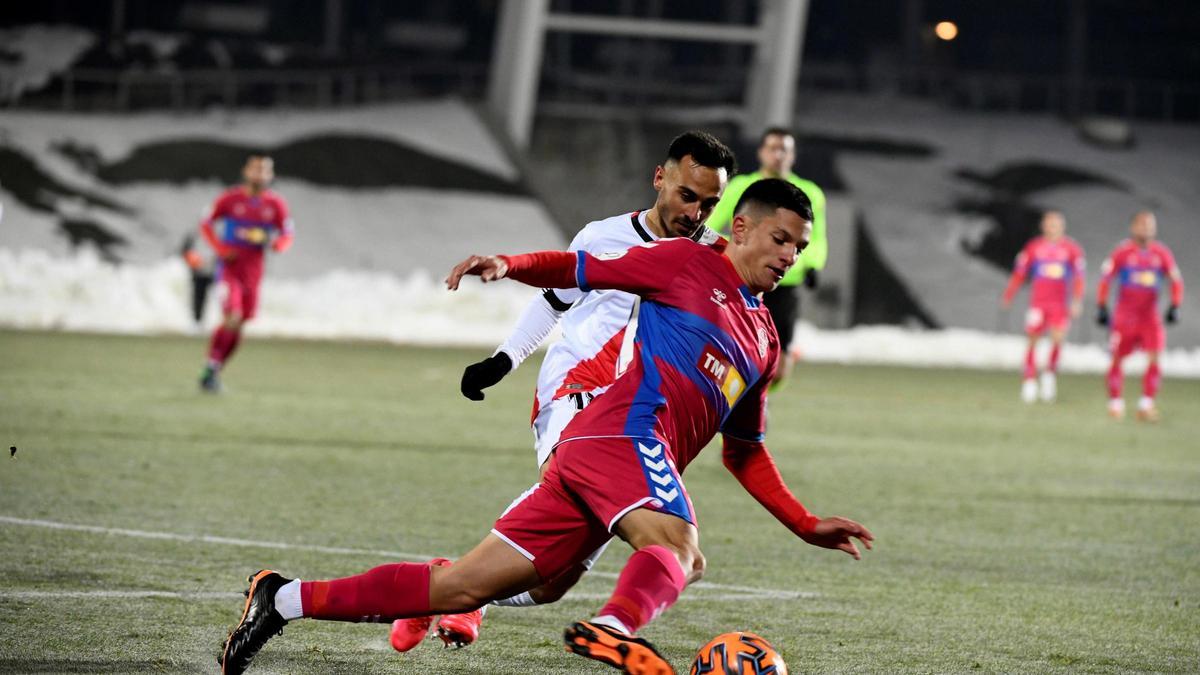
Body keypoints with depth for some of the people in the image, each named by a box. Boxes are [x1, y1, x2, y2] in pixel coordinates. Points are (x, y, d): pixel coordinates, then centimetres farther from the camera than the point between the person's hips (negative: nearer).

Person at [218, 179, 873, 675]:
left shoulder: (764, 339, 28)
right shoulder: (690, 262, 7)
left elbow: (744, 452, 34)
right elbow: (581, 270, 6)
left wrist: (807, 525, 31)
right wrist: (511, 264, -12)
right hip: (625, 429, -7)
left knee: (465, 586, 1)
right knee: (677, 546, -35)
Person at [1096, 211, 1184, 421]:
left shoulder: (1161, 253, 3)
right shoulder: (1123, 252, -5)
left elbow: (1176, 280, 9)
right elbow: (1105, 278, 0)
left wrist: (1174, 307, -1)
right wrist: (1102, 307, -3)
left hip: (1149, 315, 2)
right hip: (1124, 315, -2)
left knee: (1155, 357, -12)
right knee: (1117, 358, 0)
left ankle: (1146, 404, -7)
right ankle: (1115, 402, 15)